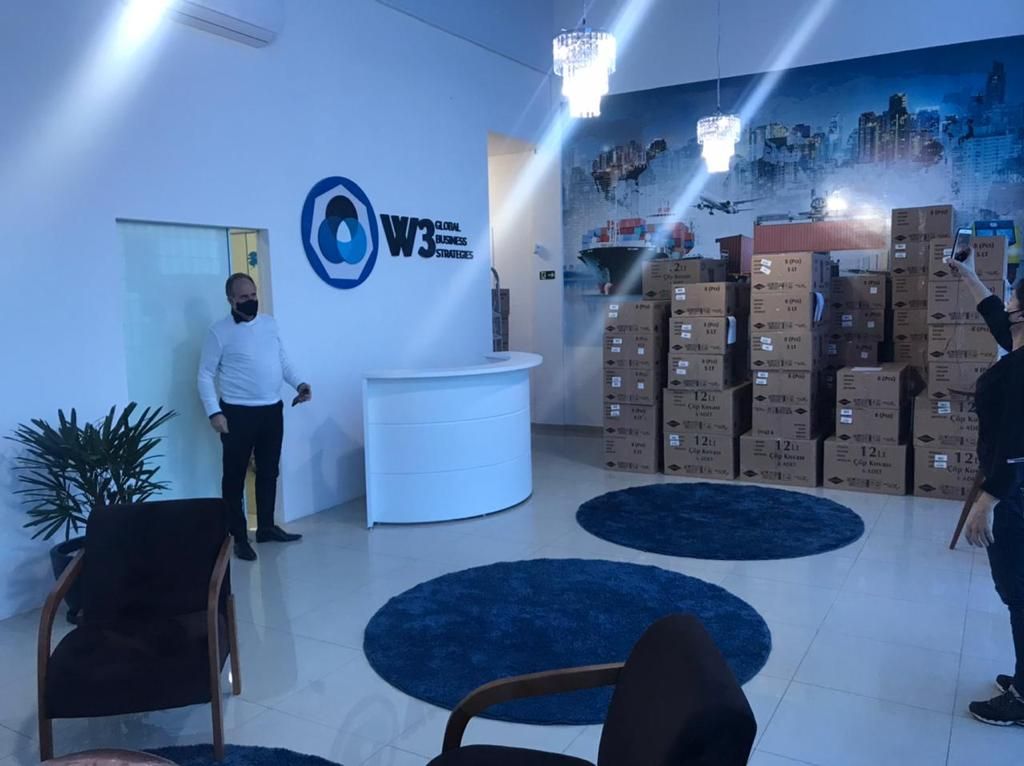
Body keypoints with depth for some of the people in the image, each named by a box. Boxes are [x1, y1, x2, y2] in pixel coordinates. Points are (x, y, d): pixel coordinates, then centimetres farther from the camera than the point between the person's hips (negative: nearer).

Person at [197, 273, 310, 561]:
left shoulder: (270, 323, 8)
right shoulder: (219, 332, -8)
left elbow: (282, 360, 16)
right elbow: (205, 376, -7)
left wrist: (299, 384, 0)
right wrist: (214, 412, -16)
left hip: (272, 410, 6)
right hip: (238, 413, -5)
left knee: (268, 472, 14)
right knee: (235, 475, 2)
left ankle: (266, 527, 27)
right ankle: (238, 537, 11)